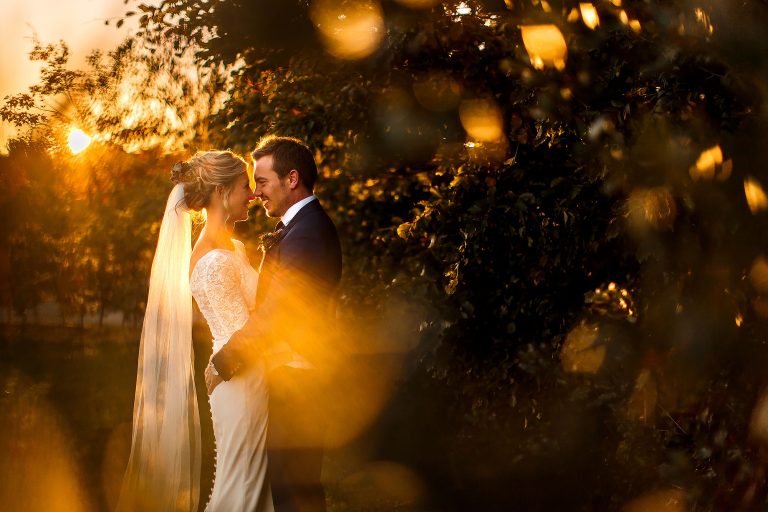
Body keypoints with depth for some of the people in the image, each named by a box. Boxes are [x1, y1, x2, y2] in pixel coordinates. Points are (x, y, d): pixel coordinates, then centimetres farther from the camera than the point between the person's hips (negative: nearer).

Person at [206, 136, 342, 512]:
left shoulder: (305, 234, -18)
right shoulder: (309, 226, 16)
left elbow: (271, 315, -22)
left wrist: (220, 364, -13)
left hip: (292, 381, -10)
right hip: (293, 374, 10)